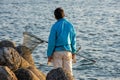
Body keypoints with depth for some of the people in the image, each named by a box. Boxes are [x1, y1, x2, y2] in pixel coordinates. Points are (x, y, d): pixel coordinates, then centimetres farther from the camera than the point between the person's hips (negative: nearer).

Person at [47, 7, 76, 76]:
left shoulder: (55, 26, -10)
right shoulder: (70, 25, 2)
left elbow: (51, 42, -10)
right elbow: (73, 40, 7)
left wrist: (49, 55, -4)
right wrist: (74, 52, 18)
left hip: (57, 52, -3)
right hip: (67, 51, 3)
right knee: (68, 71, 8)